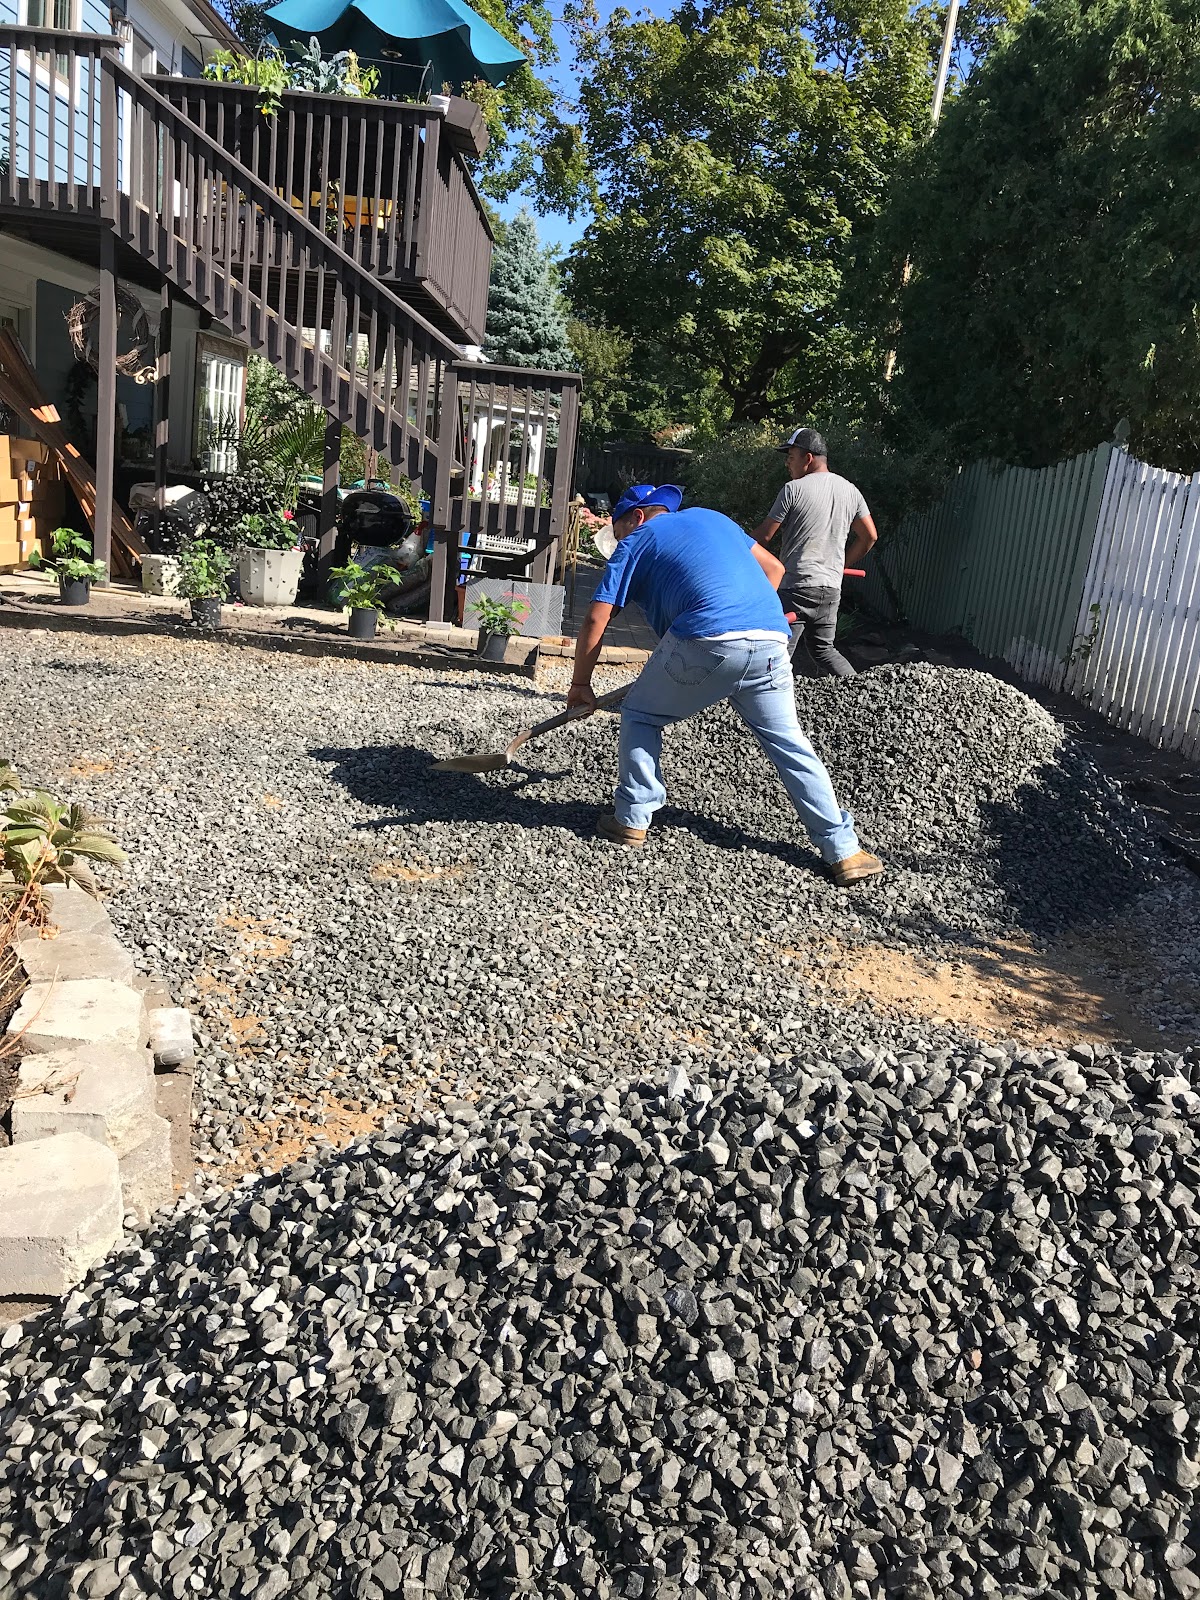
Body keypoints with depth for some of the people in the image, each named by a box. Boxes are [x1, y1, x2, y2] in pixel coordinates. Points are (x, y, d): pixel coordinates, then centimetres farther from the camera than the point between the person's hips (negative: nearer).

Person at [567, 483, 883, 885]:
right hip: (771, 639, 5)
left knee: (640, 717, 18)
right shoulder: (710, 517, 31)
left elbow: (596, 620, 11)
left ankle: (632, 819, 16)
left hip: (706, 640, -5)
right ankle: (843, 851, 14)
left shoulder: (635, 542, 17)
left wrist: (581, 684, 19)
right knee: (789, 742, 14)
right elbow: (773, 568, 31)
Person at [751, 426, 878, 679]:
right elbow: (869, 536, 15)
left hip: (795, 588, -7)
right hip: (831, 588, 7)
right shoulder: (850, 490, 11)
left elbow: (764, 535, -6)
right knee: (824, 649, 20)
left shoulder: (794, 489, -7)